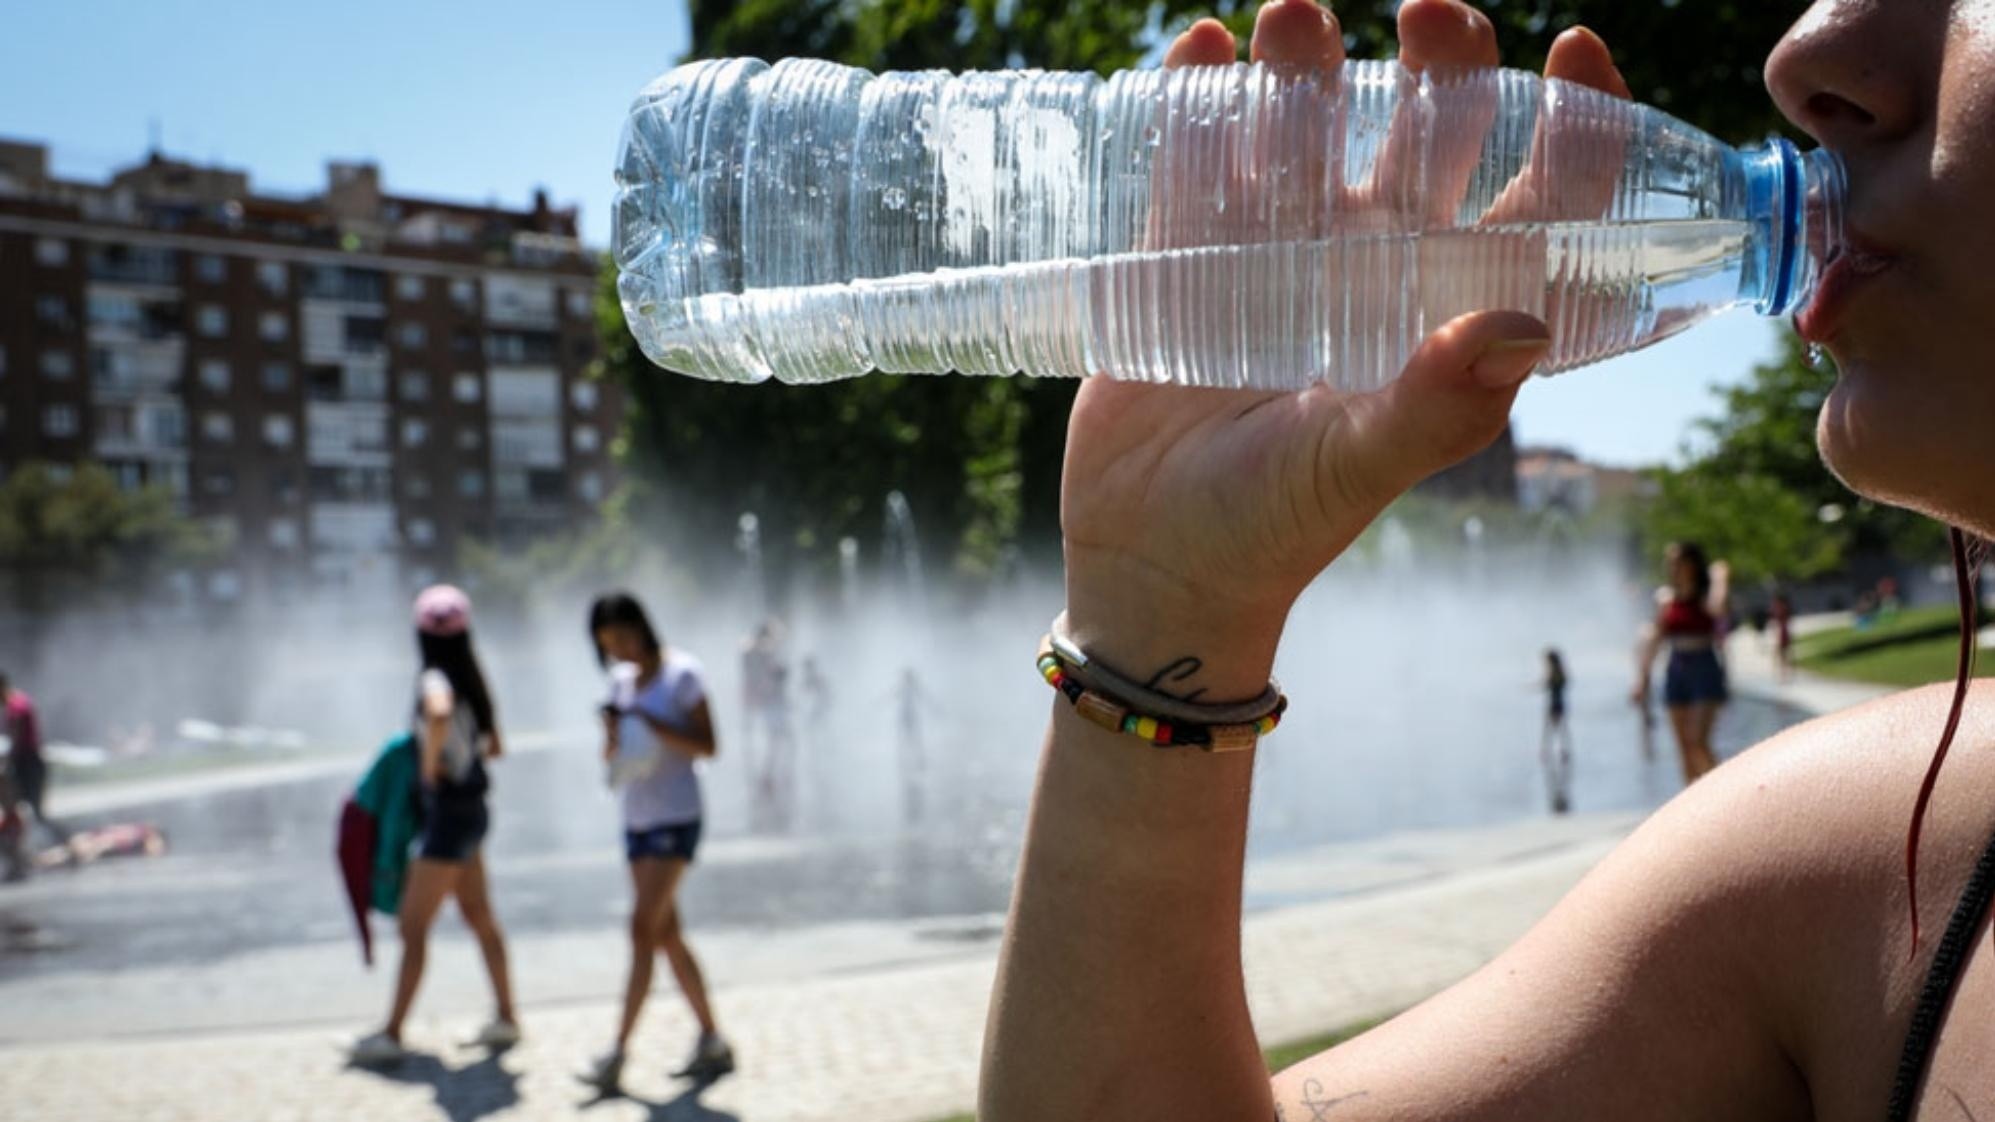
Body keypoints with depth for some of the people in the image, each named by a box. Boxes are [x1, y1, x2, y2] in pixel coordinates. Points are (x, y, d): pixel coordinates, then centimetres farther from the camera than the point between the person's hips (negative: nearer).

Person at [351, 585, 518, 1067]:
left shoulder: (435, 680, -19)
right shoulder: (469, 680, 6)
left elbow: (439, 714, -44)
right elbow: (493, 746, 17)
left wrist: (431, 760, -29)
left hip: (450, 814, -9)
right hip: (472, 809, 9)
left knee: (414, 926, -3)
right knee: (480, 915, 18)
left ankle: (392, 1035, 2)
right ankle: (506, 1018, 27)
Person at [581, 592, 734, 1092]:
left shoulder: (683, 673, -8)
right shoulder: (622, 679, 11)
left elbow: (708, 746, -11)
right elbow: (611, 755, 16)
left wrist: (652, 725, -21)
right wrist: (612, 735, -7)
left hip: (676, 818, -7)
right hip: (637, 819, 8)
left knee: (643, 929, -13)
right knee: (667, 936, 8)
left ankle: (617, 1054, -13)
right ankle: (712, 1043, 16)